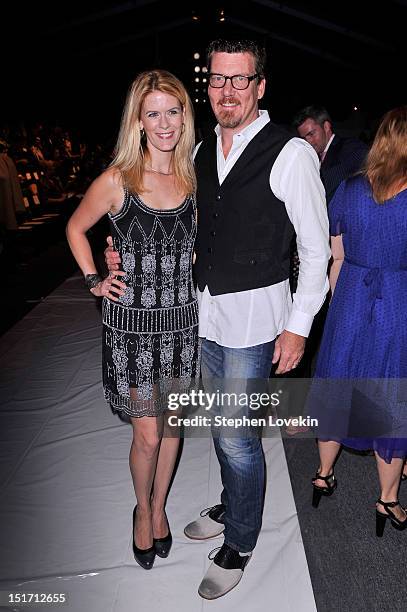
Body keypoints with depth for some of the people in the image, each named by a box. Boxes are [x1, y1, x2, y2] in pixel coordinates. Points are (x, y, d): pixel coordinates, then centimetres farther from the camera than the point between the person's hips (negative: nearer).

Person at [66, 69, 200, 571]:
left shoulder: (191, 176, 1)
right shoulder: (116, 181, -9)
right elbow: (75, 229, 6)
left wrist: (188, 275, 7)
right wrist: (94, 281, 0)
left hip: (181, 318, 3)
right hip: (132, 322, -3)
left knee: (172, 424, 15)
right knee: (148, 435, 4)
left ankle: (159, 507, 41)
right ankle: (143, 510, 36)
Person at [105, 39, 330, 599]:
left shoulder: (291, 154, -13)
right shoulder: (202, 149, 7)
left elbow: (316, 249, -9)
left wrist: (298, 326, -11)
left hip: (253, 318, -6)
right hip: (206, 312, 6)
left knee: (237, 438, 2)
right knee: (222, 427, 21)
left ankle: (239, 546, 29)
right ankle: (231, 506, 47)